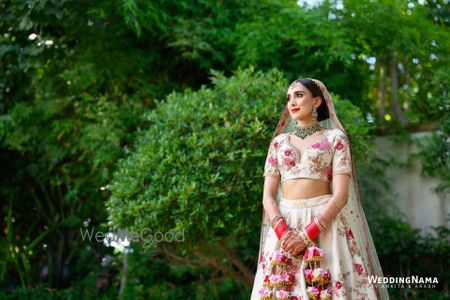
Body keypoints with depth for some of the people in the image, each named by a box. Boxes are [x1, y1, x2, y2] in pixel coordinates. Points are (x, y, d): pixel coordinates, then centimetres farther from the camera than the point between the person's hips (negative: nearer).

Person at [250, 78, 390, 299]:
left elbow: (340, 194, -7)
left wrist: (307, 234, -17)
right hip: (284, 226, 3)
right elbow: (267, 196, 6)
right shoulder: (279, 141, 14)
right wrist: (283, 232, -12)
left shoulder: (335, 138, 3)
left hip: (325, 224, -3)